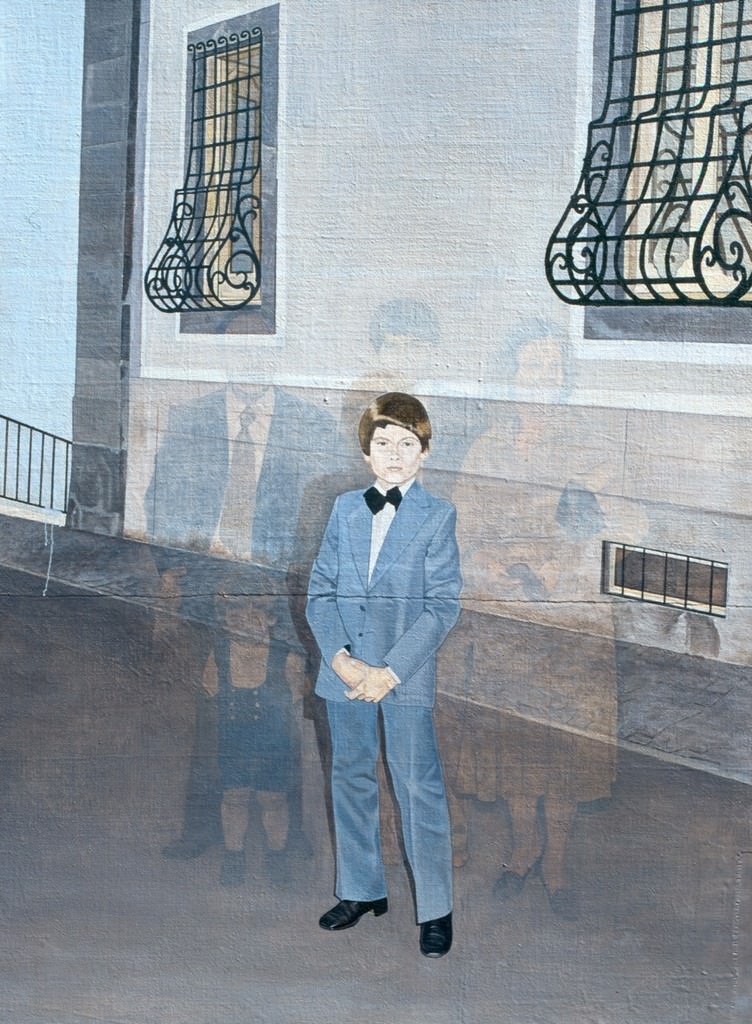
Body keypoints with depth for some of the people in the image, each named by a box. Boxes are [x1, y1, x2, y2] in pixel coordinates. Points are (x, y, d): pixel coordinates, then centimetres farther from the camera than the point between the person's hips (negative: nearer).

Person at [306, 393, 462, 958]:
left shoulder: (438, 516, -5)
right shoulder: (346, 509, 6)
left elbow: (443, 605, -9)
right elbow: (321, 590, 4)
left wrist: (391, 671, -15)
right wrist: (340, 658, -11)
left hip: (407, 676, -4)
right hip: (345, 669, 4)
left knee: (419, 788, 0)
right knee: (351, 780, 14)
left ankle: (435, 909, 11)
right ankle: (361, 889, 30)